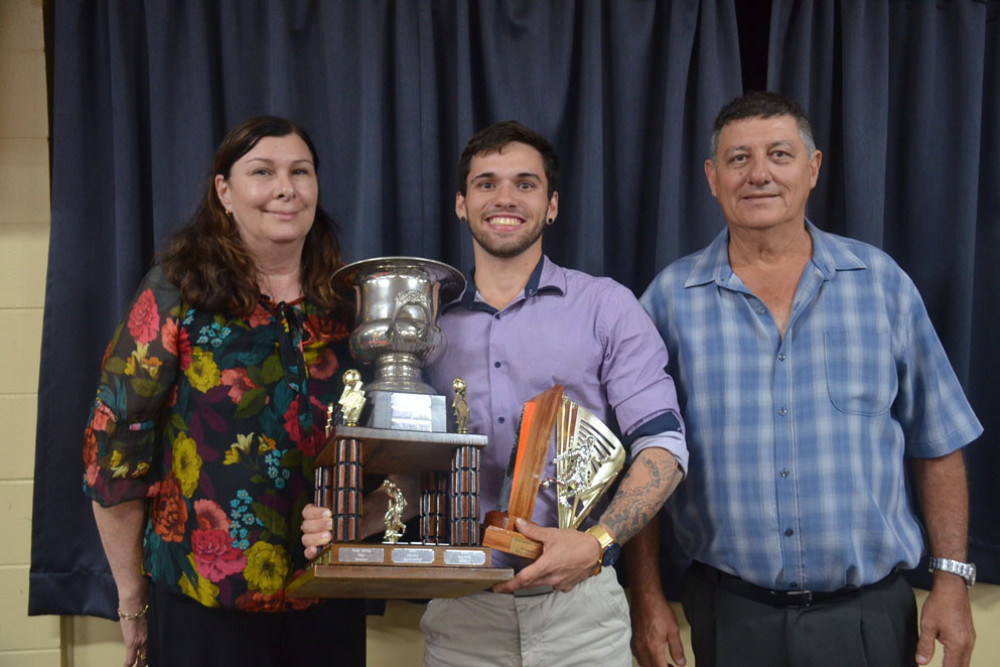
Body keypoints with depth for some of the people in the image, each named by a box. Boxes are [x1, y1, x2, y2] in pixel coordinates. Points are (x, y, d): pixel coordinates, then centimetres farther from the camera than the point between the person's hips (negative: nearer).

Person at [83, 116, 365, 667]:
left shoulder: (344, 302, 4)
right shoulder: (176, 294, -7)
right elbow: (113, 443, -7)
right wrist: (132, 601, -5)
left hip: (326, 601, 3)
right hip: (202, 605, -3)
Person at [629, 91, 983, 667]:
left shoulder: (880, 282, 1)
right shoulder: (671, 299, -1)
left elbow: (937, 444, 5)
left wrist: (952, 581, 0)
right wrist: (648, 596, -2)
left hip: (870, 613, 1)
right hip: (731, 615, 0)